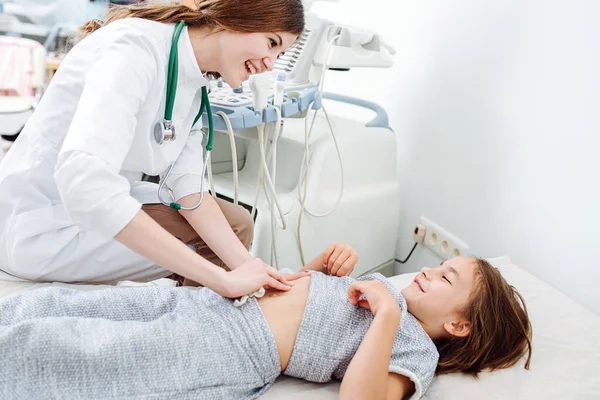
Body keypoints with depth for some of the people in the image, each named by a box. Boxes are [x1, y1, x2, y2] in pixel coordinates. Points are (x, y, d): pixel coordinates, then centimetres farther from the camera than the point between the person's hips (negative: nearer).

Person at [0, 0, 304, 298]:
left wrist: (246, 265, -22)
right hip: (42, 226, -8)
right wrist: (222, 279, -41)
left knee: (237, 224, 5)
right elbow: (84, 182, -40)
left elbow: (187, 184, -8)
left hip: (104, 201, 8)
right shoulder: (136, 47, -26)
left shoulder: (194, 81, 0)